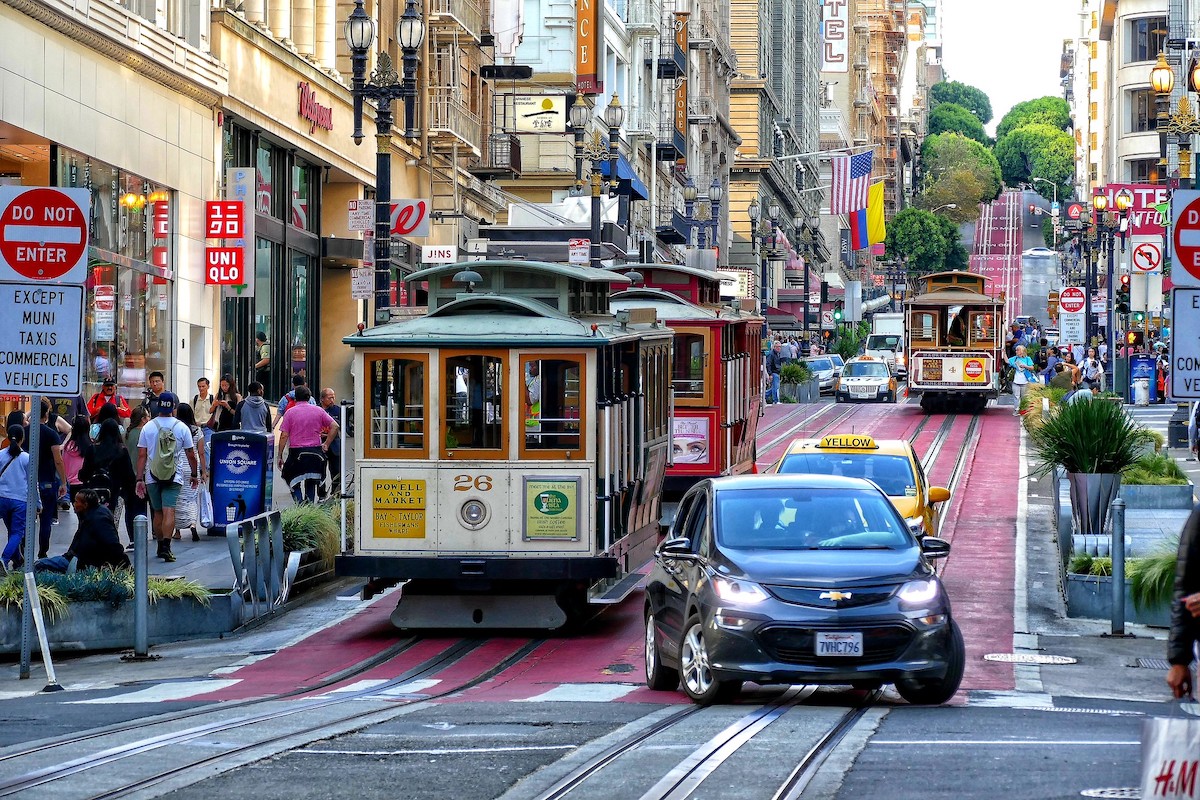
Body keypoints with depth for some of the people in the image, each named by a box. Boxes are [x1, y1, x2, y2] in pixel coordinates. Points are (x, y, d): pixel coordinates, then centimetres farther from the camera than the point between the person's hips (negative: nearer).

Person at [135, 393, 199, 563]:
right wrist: (195, 474, 17)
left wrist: (140, 479, 3)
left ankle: (160, 546, 22)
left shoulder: (148, 427, 1)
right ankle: (166, 546, -21)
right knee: (169, 511, -9)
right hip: (174, 476, -2)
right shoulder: (181, 428, -2)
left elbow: (142, 455, 0)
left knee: (157, 512, 14)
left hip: (152, 476, 2)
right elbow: (191, 455, 3)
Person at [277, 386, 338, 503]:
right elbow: (334, 426, 1)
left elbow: (284, 436, -6)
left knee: (292, 480, 6)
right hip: (316, 452, 3)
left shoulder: (291, 412, -2)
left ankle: (300, 500, -18)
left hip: (296, 451, -3)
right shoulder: (318, 410, 5)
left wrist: (280, 456, 0)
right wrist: (326, 444, 7)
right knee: (311, 483, 14)